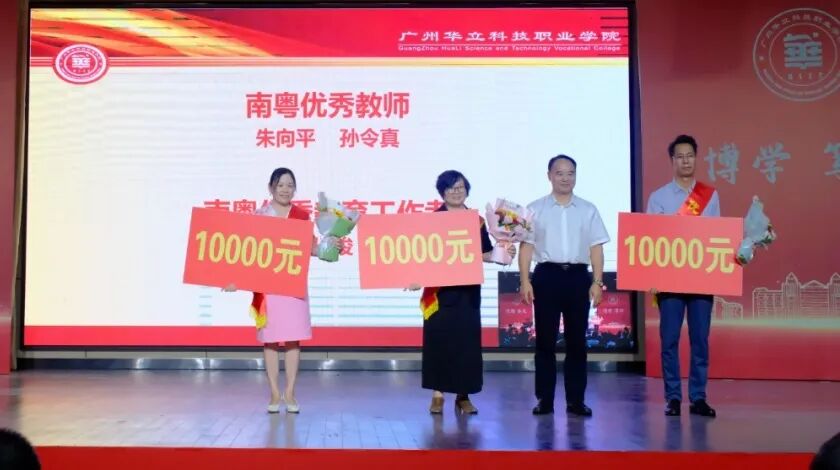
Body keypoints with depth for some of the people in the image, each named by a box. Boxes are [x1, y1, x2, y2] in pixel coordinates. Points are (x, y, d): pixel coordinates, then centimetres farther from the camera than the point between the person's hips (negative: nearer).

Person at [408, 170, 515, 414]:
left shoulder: (476, 221, 9)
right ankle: (438, 394, 8)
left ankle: (463, 396, 12)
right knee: (438, 339, -1)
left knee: (467, 340, 3)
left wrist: (503, 252, -8)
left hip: (468, 290, 2)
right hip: (438, 289, -2)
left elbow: (485, 253, 10)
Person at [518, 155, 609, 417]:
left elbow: (596, 248, 8)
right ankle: (544, 399, 9)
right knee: (545, 340, 2)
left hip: (578, 276, 1)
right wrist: (525, 281, -5)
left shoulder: (588, 210, 10)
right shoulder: (535, 209, 6)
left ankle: (576, 400, 12)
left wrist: (597, 282, 0)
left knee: (577, 341, 4)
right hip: (547, 275, -1)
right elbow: (526, 246, 3)